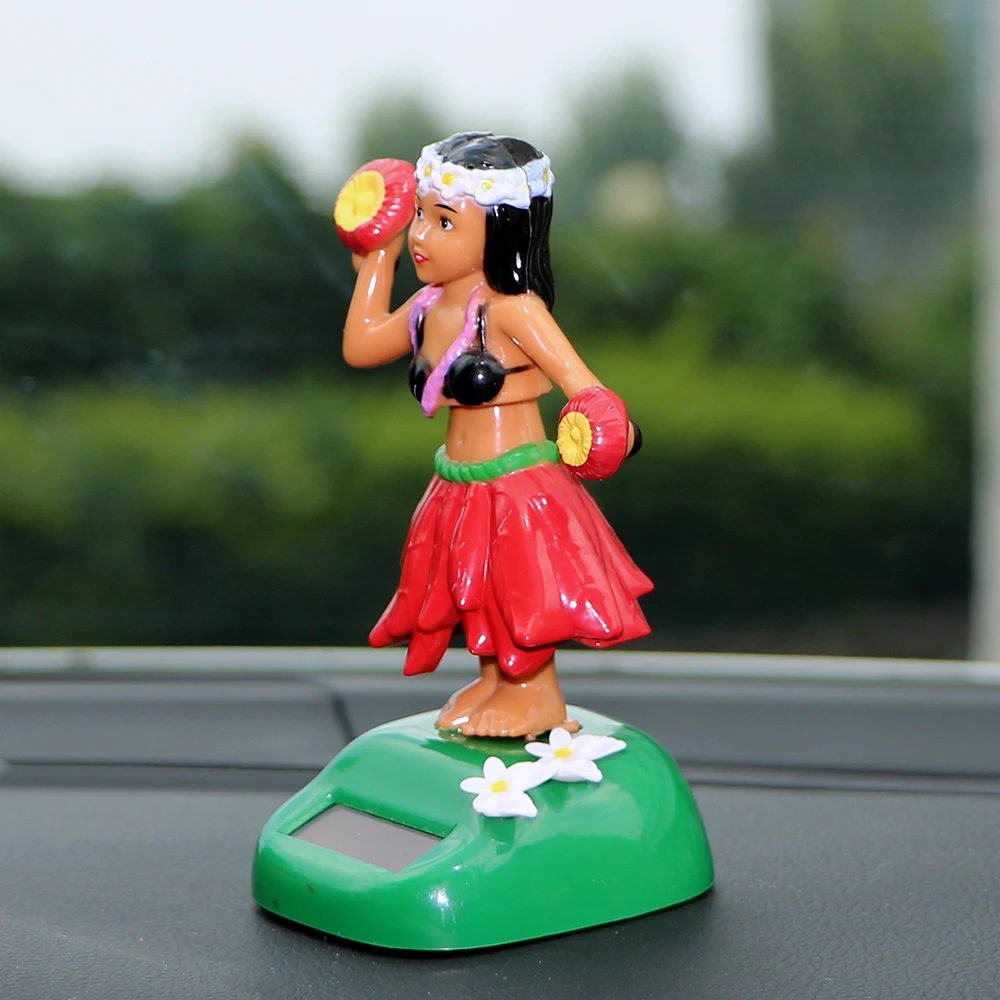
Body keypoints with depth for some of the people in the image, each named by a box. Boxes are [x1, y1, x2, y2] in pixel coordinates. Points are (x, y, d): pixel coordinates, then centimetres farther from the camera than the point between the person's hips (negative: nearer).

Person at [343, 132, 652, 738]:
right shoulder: (428, 309, 2)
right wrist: (377, 263, 14)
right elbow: (360, 346, 16)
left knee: (522, 587, 6)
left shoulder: (512, 309, -21)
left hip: (519, 483, -8)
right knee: (474, 585, 19)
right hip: (461, 488, 8)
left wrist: (599, 420, -45)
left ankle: (538, 693, 25)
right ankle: (493, 680, 38)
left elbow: (577, 377, -26)